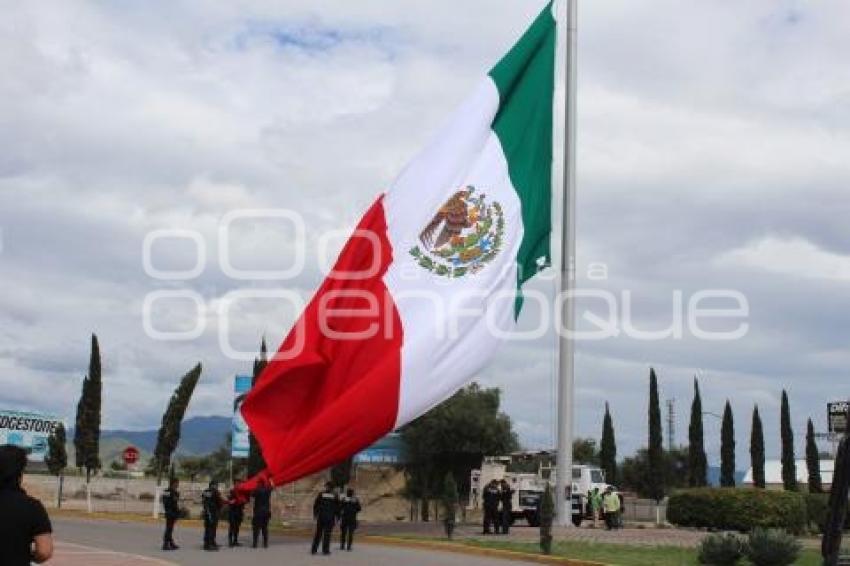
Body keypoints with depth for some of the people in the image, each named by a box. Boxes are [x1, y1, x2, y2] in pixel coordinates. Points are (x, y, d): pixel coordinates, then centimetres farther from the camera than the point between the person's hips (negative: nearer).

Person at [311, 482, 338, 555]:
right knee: (327, 534, 2)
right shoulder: (335, 496, 1)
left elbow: (315, 505, 2)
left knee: (318, 533, 8)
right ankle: (325, 550, -1)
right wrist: (337, 517, 10)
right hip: (330, 518, -1)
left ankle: (314, 549, 7)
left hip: (321, 517, 1)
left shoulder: (321, 494, 1)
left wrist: (315, 514, 13)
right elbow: (338, 507, 2)